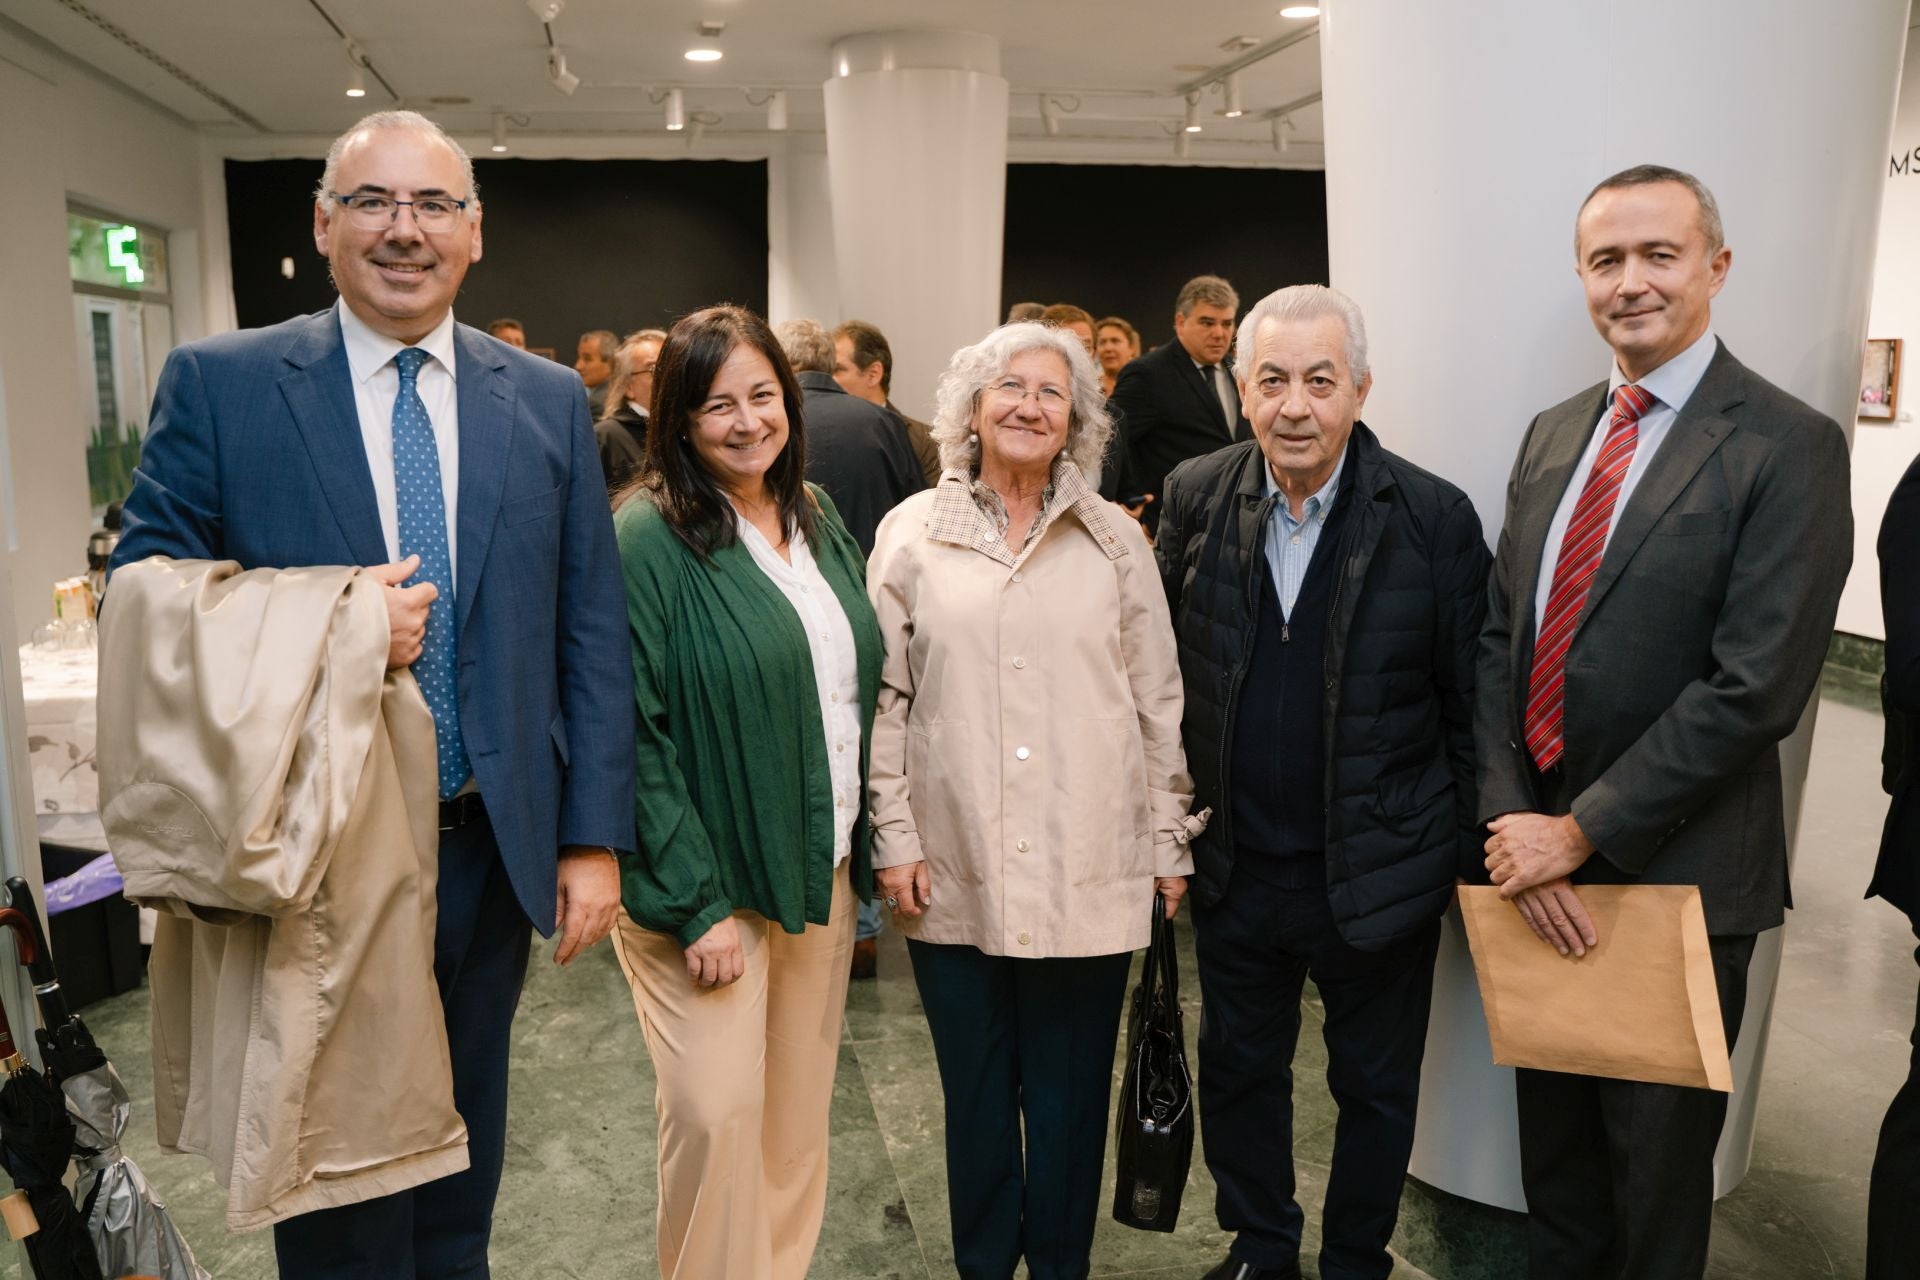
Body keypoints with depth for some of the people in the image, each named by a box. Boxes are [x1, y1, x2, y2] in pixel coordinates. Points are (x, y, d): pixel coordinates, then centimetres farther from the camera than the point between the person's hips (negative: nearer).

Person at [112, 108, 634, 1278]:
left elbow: (591, 635, 0)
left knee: (463, 1166, 23)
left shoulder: (550, 403, 1)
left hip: (493, 853, 2)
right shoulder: (218, 384, -5)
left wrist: (595, 838, -3)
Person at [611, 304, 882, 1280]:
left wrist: (864, 847, 9)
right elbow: (637, 732, -16)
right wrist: (698, 903, -18)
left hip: (820, 870, 6)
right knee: (717, 1116, -1)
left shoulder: (815, 517, 8)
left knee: (800, 1112, 16)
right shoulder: (648, 538, -13)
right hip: (706, 881, -6)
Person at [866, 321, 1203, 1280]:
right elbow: (884, 697, 2)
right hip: (955, 873, 0)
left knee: (1069, 1097, 10)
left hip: (1088, 873, 0)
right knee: (975, 1092, 14)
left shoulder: (1114, 541, 4)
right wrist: (895, 838, -2)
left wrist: (1170, 840, 4)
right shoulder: (913, 533, 2)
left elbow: (1160, 702, 6)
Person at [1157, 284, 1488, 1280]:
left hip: (1379, 878, -2)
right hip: (1234, 868, 3)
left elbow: (1470, 704, -7)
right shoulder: (1196, 498, -4)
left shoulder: (1435, 518, -12)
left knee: (1375, 1087, 18)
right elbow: (1165, 667, 3)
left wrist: (1471, 860, -5)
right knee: (1239, 1068, 21)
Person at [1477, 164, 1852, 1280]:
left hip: (1678, 874, -5)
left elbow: (1755, 687, -20)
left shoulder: (1788, 446, -12)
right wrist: (1514, 820, -8)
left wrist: (1580, 832, -18)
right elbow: (1500, 638, 3)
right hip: (1542, 857, 5)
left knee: (1655, 1156, 16)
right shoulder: (1555, 434, 7)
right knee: (1552, 1138, 22)